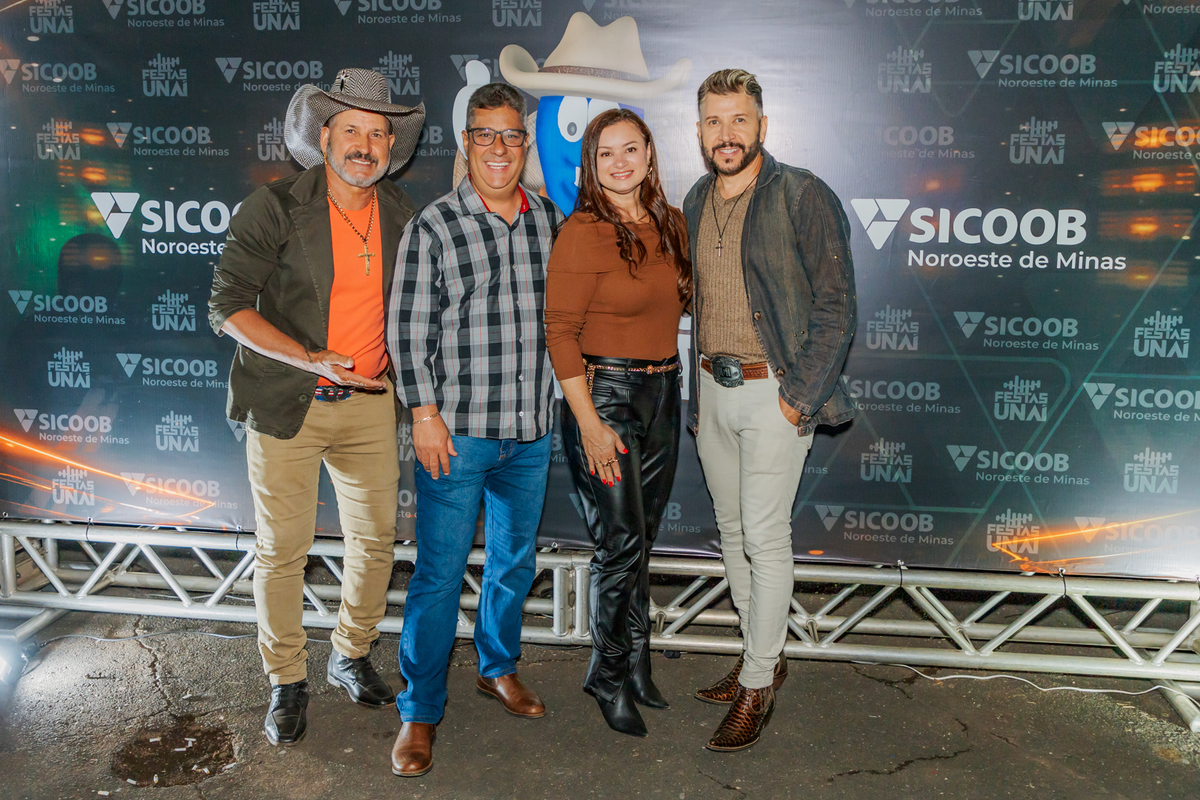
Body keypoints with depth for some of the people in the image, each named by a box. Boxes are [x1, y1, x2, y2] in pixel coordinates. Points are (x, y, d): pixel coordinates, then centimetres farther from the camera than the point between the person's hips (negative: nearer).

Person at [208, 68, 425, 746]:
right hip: (286, 406, -4)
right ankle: (288, 682, 22)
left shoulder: (402, 214, 4)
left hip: (370, 401, 4)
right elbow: (228, 308, -12)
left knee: (375, 538, 10)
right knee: (282, 550, 3)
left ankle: (352, 657, 32)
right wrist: (309, 359, -21)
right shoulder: (275, 207, -9)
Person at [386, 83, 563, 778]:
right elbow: (409, 329, -6)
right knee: (441, 572, -1)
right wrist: (425, 413, -11)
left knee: (515, 559, 18)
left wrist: (560, 403, 13)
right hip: (457, 430, -4)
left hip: (532, 430, 5)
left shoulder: (551, 220, 7)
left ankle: (499, 667, 39)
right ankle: (420, 712, 15)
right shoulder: (434, 226, -5)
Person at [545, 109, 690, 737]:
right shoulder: (581, 233, -12)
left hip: (662, 393, 6)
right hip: (604, 395, -6)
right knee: (621, 543, -1)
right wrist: (589, 421, -18)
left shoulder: (671, 225, 8)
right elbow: (560, 331, -14)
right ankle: (609, 674, 20)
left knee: (641, 538, 15)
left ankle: (636, 663, 31)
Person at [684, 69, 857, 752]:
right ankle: (765, 656, 30)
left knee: (765, 536, -4)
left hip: (774, 392, -7)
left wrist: (799, 397, -16)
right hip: (712, 387, 7)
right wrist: (697, 393, 15)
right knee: (733, 531, 13)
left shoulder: (804, 197, -10)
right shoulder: (697, 202, 10)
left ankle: (759, 686, 10)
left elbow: (837, 309, -11)